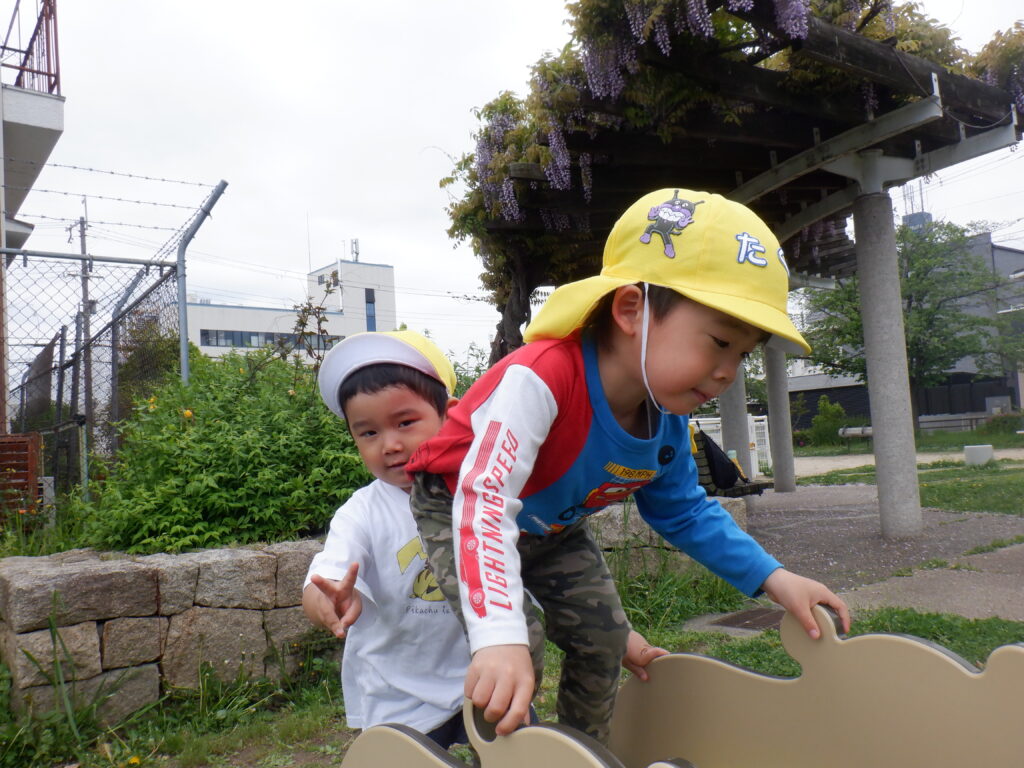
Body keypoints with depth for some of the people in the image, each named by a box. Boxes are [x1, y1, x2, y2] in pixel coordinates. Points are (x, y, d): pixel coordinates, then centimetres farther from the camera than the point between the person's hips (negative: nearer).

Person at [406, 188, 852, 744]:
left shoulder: (667, 421, -17)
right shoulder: (541, 379, -43)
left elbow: (683, 512, 0)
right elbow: (485, 503, -50)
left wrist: (773, 579, -6)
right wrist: (499, 636, -61)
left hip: (553, 528, 7)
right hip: (454, 505, -6)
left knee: (602, 636, 5)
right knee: (507, 655, -22)